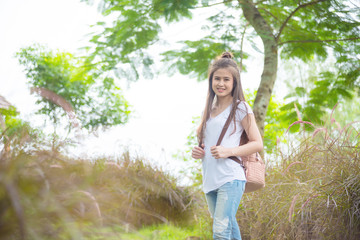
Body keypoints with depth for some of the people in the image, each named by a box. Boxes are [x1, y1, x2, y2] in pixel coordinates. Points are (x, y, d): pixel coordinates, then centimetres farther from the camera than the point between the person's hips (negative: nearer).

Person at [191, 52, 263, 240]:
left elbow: (258, 143, -5)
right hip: (210, 180, 7)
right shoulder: (210, 110, 17)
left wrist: (228, 151, -18)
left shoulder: (240, 108, -2)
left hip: (230, 178, -7)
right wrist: (197, 152, 4)